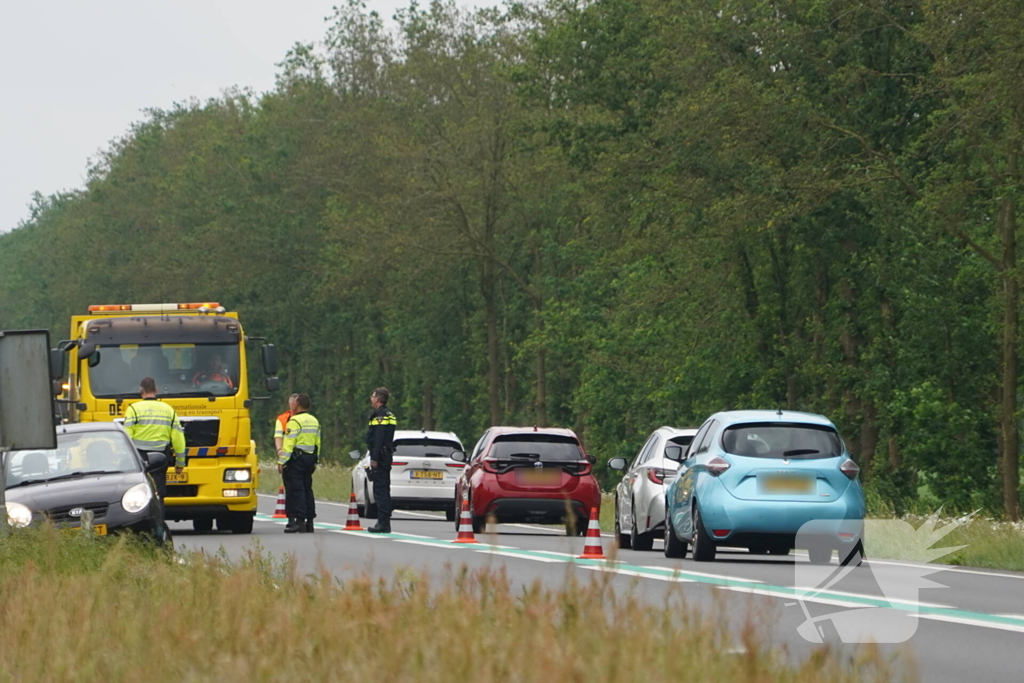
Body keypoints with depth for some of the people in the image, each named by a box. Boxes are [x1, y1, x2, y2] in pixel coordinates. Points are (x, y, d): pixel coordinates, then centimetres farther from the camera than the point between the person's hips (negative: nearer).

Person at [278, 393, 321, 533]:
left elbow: (288, 444, -17)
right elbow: (317, 443, 17)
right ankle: (309, 521, 14)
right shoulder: (315, 422, 14)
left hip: (296, 459, -8)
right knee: (307, 489, 13)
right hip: (310, 459, 8)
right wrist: (315, 461, 22)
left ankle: (299, 521, -11)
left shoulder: (294, 421, -12)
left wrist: (281, 461, -16)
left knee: (296, 490, -7)